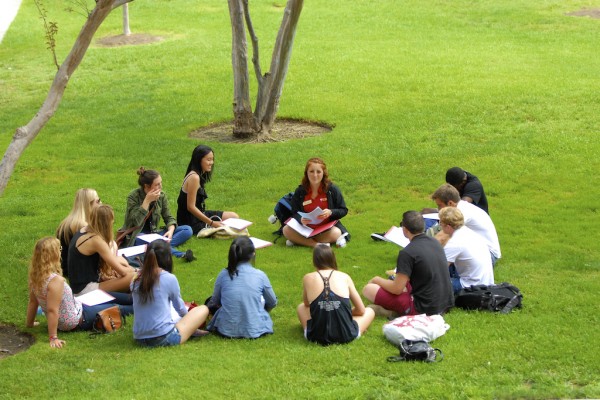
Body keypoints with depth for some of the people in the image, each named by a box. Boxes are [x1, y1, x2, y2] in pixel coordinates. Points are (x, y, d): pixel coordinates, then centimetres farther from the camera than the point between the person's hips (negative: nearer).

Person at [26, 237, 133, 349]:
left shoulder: (35, 276, -9)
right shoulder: (56, 280, -35)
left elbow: (33, 302, 2)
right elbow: (52, 310, -35)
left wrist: (30, 323, 14)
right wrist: (53, 338, -32)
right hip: (76, 321, -9)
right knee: (117, 309, 13)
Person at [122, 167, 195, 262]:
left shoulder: (161, 195, -1)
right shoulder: (133, 197, -14)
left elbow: (169, 218, 5)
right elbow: (136, 222, -24)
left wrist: (171, 230, -17)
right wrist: (147, 201, -27)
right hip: (136, 236, -5)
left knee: (187, 230, -12)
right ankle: (180, 254, -47)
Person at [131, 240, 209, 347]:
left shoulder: (136, 280, 4)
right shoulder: (169, 279, -9)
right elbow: (180, 308, 7)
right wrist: (188, 316, 32)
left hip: (140, 340, 6)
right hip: (164, 339, -6)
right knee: (203, 309, 11)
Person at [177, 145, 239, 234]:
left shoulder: (201, 176, 10)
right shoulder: (194, 178, -20)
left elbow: (197, 204, 11)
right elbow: (191, 207, -23)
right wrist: (212, 223, -23)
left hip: (198, 215, 10)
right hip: (191, 222, -10)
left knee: (234, 217, 9)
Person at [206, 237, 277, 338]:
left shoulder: (223, 275, -7)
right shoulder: (260, 275, -9)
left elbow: (214, 302, 5)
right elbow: (272, 303, 6)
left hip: (227, 330, -1)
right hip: (255, 330, 1)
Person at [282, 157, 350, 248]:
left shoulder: (332, 189, -4)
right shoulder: (300, 192, -1)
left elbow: (343, 210, -1)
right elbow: (295, 213, 1)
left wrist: (331, 212, -22)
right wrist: (301, 220, -23)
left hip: (328, 228, -1)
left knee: (336, 233, -36)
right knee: (286, 230, -24)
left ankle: (300, 240, -25)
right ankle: (316, 244, -31)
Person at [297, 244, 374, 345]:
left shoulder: (308, 278, 3)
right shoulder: (344, 277, 3)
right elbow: (361, 310, 11)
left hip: (316, 336, -1)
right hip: (346, 336, 1)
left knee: (301, 307, 30)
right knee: (370, 311, 28)